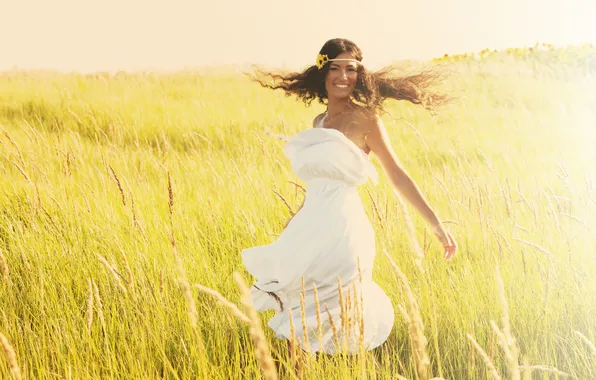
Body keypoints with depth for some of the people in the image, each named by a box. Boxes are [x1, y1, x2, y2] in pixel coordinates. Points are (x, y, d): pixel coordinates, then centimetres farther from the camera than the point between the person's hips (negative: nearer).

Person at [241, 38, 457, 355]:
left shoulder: (363, 119, -5)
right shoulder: (319, 122, 14)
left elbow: (397, 175, -8)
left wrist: (436, 225, -14)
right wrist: (296, 219, 27)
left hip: (340, 227, -7)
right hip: (312, 227, 7)